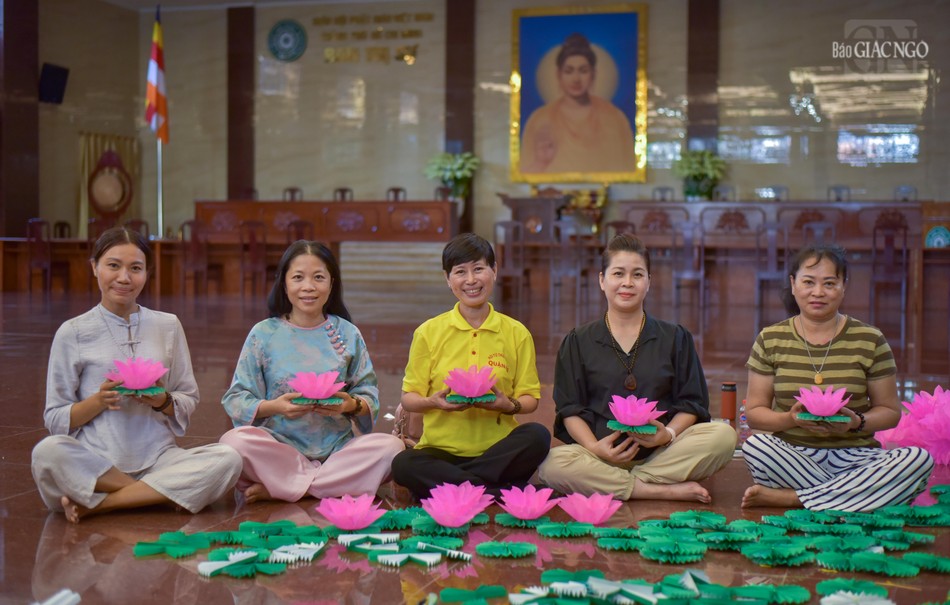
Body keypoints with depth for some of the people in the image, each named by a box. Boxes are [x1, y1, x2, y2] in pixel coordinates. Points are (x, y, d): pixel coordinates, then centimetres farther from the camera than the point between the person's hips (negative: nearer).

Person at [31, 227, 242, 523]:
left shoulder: (168, 326, 11)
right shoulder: (73, 332, 5)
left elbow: (189, 401, 13)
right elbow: (55, 419, 4)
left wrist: (163, 401, -9)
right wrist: (98, 401, -14)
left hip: (158, 459, 2)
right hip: (94, 463, -2)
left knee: (227, 459, -26)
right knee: (47, 452, -35)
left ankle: (98, 504, -21)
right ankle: (166, 493, -18)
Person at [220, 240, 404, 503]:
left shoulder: (347, 334, 9)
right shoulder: (264, 334, 4)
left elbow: (369, 395, 7)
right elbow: (236, 399, 0)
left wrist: (353, 404, -16)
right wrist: (273, 407, -19)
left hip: (337, 448, 2)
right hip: (280, 447, -2)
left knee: (391, 446, -27)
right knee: (235, 441, -31)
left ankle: (277, 487, -21)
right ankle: (330, 484, -20)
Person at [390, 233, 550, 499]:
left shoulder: (517, 333, 7)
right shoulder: (428, 333, 6)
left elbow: (530, 399, 8)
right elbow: (409, 398, 6)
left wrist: (509, 405, -15)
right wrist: (433, 402, -16)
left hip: (498, 451, 1)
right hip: (441, 450, 0)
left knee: (537, 435, -30)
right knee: (403, 464, -32)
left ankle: (453, 484, -25)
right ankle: (508, 494, -27)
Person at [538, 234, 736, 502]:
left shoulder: (675, 338, 14)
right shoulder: (578, 342, 11)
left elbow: (691, 403, 9)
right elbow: (570, 409, 4)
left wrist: (668, 434, -13)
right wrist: (594, 447, -15)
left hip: (662, 453, 1)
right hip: (602, 454, -1)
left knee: (723, 436, -25)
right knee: (552, 466, -32)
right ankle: (666, 491, -25)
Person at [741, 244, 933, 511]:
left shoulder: (869, 340, 4)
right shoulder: (770, 340, 5)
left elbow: (889, 411, 7)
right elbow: (754, 412, 5)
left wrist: (858, 423, -14)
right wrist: (791, 419, -16)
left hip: (853, 457, 1)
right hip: (792, 456, -1)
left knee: (920, 459, -27)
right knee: (755, 446, -33)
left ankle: (789, 497, -23)